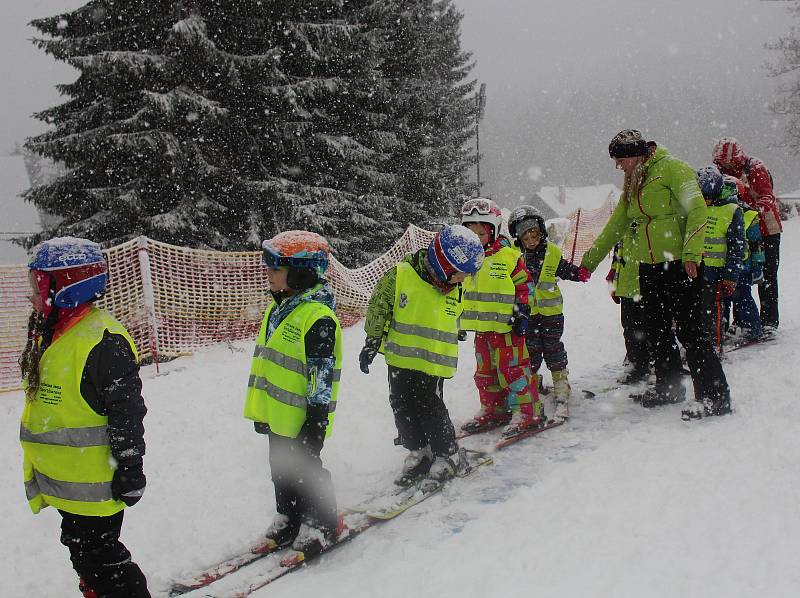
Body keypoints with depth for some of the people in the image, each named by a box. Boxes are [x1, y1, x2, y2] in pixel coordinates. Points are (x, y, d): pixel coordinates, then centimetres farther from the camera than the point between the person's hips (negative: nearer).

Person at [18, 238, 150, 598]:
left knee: (96, 555, 0)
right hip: (64, 477, 10)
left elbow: (126, 415, -21)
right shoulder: (47, 335, 7)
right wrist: (39, 473, 25)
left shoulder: (103, 342, -23)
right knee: (82, 551, 22)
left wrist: (130, 472, -17)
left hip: (93, 484, -9)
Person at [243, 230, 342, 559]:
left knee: (305, 469, 5)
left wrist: (317, 419, -21)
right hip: (277, 413, 9)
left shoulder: (318, 316, -21)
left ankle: (320, 527, 21)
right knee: (281, 468, 19)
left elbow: (322, 373, -21)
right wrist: (259, 408, 20)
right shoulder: (279, 307, 8)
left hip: (302, 417, -9)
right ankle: (288, 519, 35)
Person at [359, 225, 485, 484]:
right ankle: (419, 451, 24)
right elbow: (378, 307, -3)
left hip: (434, 364, 1)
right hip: (401, 359, -1)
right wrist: (372, 341, -2)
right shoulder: (400, 276, -13)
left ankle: (448, 454, 15)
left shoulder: (454, 292, 2)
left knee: (431, 409, -2)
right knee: (402, 407, 6)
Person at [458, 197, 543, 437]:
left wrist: (522, 313, -8)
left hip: (506, 325, -6)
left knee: (513, 368, -5)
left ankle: (527, 411, 3)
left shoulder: (509, 256, -8)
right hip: (481, 327, 6)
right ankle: (492, 410, 25)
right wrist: (459, 319, 20)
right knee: (485, 371, 13)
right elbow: (458, 287, 19)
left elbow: (525, 285, -4)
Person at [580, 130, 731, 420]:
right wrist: (589, 262, 26)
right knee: (656, 332, 12)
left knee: (689, 330, -9)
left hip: (679, 264, -8)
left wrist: (691, 253, -23)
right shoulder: (632, 184, 19)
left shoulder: (670, 168, -7)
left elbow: (698, 209, -15)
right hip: (649, 268, 9)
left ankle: (715, 396, -4)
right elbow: (615, 227, 25)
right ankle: (669, 386, 27)